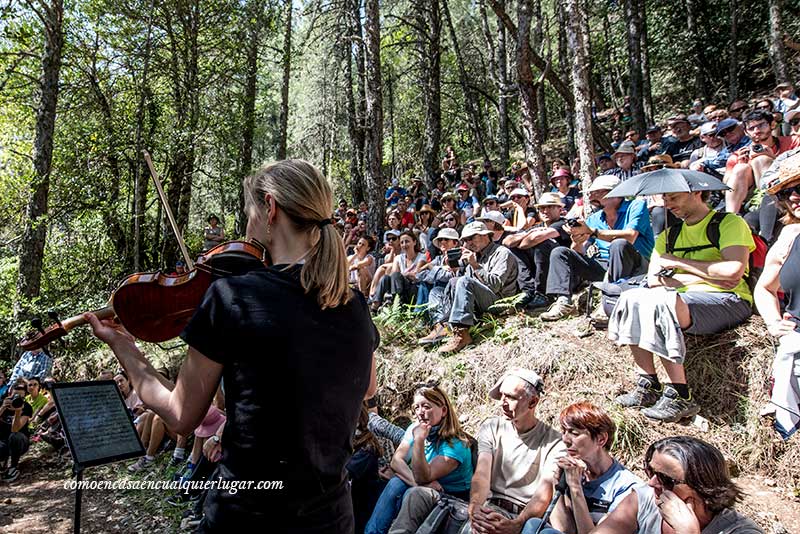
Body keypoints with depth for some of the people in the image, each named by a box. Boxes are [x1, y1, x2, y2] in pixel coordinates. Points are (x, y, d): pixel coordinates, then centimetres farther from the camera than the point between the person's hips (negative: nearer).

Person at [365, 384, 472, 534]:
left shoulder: (456, 444, -23)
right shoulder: (415, 429, -3)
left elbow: (423, 477, -28)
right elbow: (396, 460, -12)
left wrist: (419, 440, -37)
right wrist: (417, 482, -29)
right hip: (425, 488, 5)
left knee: (414, 493, -31)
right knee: (396, 483, -24)